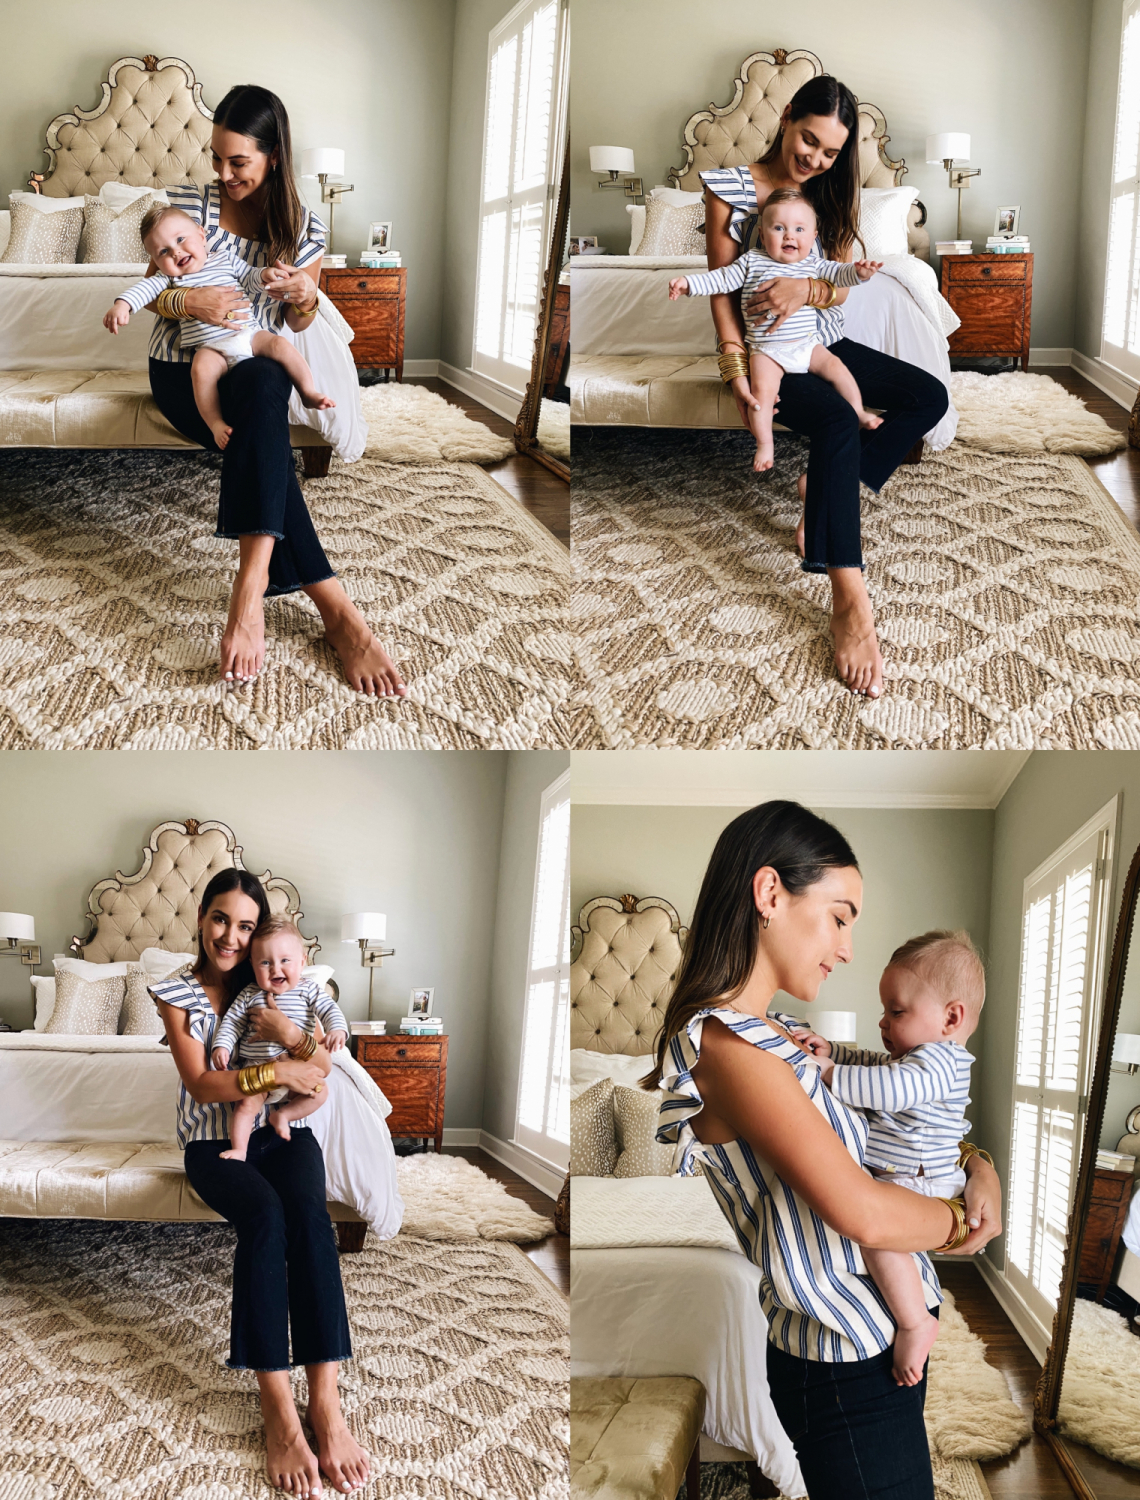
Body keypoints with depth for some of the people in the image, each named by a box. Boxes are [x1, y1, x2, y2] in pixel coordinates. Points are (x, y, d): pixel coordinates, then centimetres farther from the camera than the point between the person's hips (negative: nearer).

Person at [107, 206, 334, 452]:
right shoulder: (168, 279, 11)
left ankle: (310, 393, -11)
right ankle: (216, 424, -29)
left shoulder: (225, 260, 14)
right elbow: (145, 288, -1)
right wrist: (122, 305, -19)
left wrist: (264, 276, -5)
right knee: (201, 369, -33)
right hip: (211, 347, -2)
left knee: (280, 345, -22)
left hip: (249, 333, 2)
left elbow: (250, 280, 18)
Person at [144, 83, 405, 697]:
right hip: (182, 369, -1)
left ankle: (251, 586, -52)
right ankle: (336, 611, -47)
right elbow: (151, 292, 5)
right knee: (265, 443, -37)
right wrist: (189, 301, -20)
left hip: (258, 367, 1)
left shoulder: (303, 229, 4)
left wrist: (303, 295, -14)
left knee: (261, 390, -42)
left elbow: (297, 325, 11)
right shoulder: (188, 203, 1)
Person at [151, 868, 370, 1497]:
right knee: (265, 1214, -35)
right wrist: (275, 1072, -23)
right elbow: (200, 1084, -10)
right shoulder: (178, 993, 0)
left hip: (281, 1133, 2)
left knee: (309, 1215, -31)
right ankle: (278, 1410, -37)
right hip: (214, 1143, -2)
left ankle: (326, 1401, -38)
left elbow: (321, 1073, 5)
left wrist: (294, 1038, -17)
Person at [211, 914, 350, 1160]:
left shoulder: (308, 990, 1)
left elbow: (330, 1009, -7)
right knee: (247, 1104, -19)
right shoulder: (250, 995, 4)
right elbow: (231, 1022, 5)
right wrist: (222, 1046, -12)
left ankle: (282, 1115, -1)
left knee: (319, 1093, -17)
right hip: (257, 1070, -1)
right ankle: (238, 1150, -10)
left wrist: (337, 1030, -28)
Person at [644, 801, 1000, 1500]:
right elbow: (859, 1210, -27)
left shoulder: (771, 1040, 10)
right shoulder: (725, 1043, -21)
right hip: (853, 1369, -9)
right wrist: (966, 1219, -10)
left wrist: (978, 1164, 2)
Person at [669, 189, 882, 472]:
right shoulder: (751, 262, 1)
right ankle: (764, 445, -13)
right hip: (766, 349, -3)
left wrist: (858, 271, -20)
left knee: (836, 367, -11)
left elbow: (838, 273, 2)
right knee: (763, 388, -22)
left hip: (807, 343, 3)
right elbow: (721, 279, 3)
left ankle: (859, 412, 9)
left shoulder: (812, 265, 6)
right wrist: (688, 283, -8)